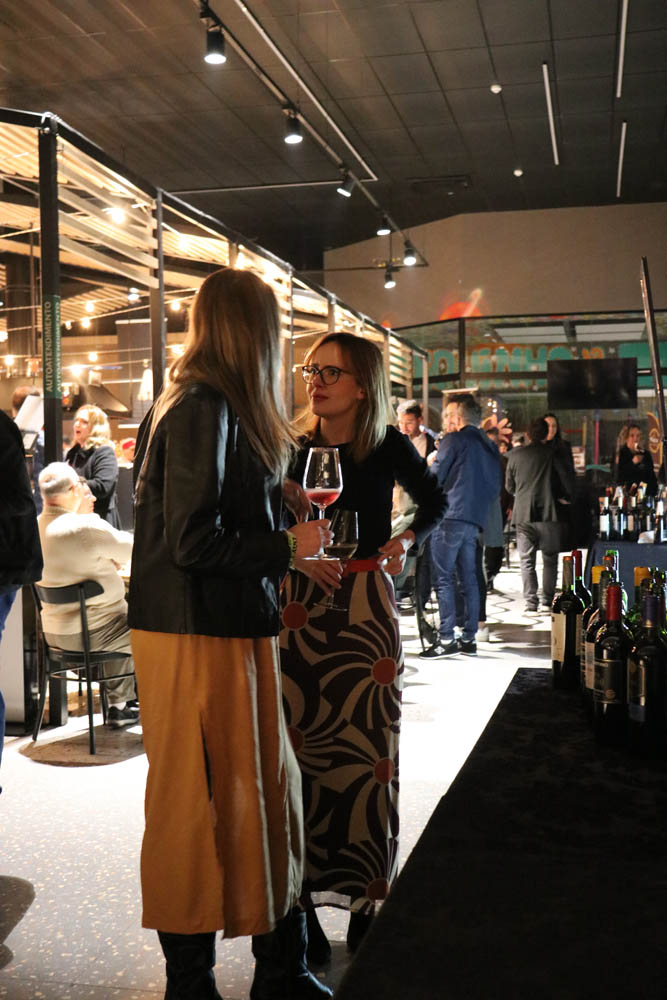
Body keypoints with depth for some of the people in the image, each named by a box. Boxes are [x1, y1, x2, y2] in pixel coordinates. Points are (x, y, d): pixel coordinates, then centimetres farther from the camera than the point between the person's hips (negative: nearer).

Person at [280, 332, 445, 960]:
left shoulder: (387, 447, 0)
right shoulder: (294, 449, 1)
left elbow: (434, 502, 16)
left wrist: (405, 541, 0)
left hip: (366, 607, 0)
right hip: (300, 608, 1)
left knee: (369, 746, 3)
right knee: (299, 745, 1)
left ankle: (367, 896, 18)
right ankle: (302, 896, 14)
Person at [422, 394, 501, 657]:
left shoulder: (453, 440, -3)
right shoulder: (490, 446, 18)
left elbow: (434, 479, -4)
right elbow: (495, 487, 20)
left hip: (449, 516, -7)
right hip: (475, 520, 7)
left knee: (443, 578, -5)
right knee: (469, 579, 9)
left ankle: (446, 639, -8)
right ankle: (469, 638, 11)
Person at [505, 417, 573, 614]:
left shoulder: (515, 454, 3)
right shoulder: (553, 454, -4)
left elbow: (509, 485, 11)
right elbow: (566, 479, -2)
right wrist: (564, 497, 16)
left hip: (523, 515, 1)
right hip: (548, 513, -1)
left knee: (526, 561, 4)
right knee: (550, 559, 11)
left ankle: (531, 604, 0)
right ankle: (548, 601, 11)